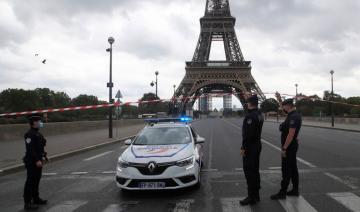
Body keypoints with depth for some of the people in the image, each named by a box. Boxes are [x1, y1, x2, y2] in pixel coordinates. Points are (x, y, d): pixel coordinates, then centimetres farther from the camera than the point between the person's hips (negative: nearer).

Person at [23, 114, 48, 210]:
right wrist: (37, 160, -25)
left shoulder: (38, 134, 15)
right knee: (30, 182, -5)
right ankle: (27, 203, 0)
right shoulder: (29, 134, -15)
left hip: (38, 161, 9)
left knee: (36, 180, 18)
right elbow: (30, 149, -22)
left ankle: (36, 199, 30)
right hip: (31, 162, -9)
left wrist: (43, 157, 10)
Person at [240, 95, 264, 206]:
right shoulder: (259, 114, 10)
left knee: (249, 171, -4)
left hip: (250, 146, -10)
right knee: (255, 170, 15)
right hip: (257, 144, 10)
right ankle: (256, 195, 24)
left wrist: (243, 147, -20)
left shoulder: (250, 115, -20)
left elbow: (247, 134, -24)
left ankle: (251, 197, 0)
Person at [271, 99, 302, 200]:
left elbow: (291, 134, -25)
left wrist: (284, 148, -23)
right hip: (292, 146, 10)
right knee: (293, 168, 15)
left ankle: (282, 192, 2)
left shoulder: (293, 117, -21)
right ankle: (295, 190, 23)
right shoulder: (295, 115, 11)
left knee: (286, 170, -4)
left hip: (289, 147, -10)